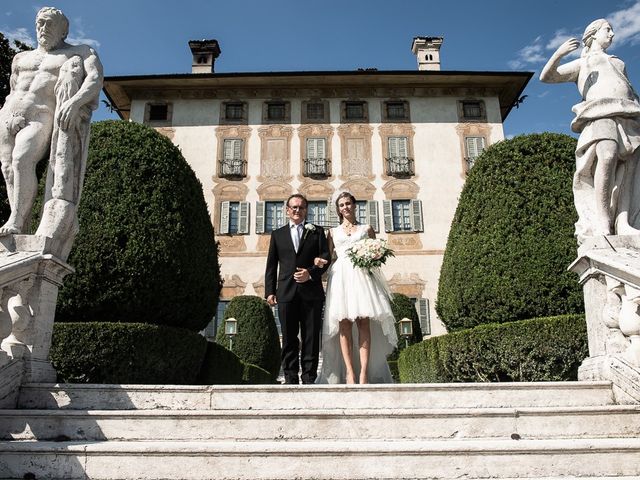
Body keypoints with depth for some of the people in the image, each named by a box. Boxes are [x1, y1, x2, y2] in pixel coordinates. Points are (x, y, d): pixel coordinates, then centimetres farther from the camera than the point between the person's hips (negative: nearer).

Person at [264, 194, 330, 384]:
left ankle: (309, 377, 8)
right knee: (289, 338, 4)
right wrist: (270, 291, 3)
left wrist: (311, 273, -12)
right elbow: (271, 265, 11)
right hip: (286, 292, 1)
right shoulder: (277, 234, 15)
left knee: (311, 337, 1)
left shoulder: (317, 231, 12)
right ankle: (290, 378, 10)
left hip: (311, 291, -1)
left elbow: (326, 257, 5)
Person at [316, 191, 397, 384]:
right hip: (341, 276, 1)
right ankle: (349, 372, -11)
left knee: (364, 322, -11)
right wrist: (320, 261, -6)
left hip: (362, 276, -1)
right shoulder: (333, 232, 20)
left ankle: (364, 373, -15)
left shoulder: (366, 229, 18)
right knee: (344, 324, -9)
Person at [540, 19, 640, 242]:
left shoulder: (619, 63, 41)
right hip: (601, 114, -5)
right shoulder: (581, 63, 26)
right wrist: (558, 54, -6)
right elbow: (546, 76, 12)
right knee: (607, 156, -33)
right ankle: (602, 222, -36)